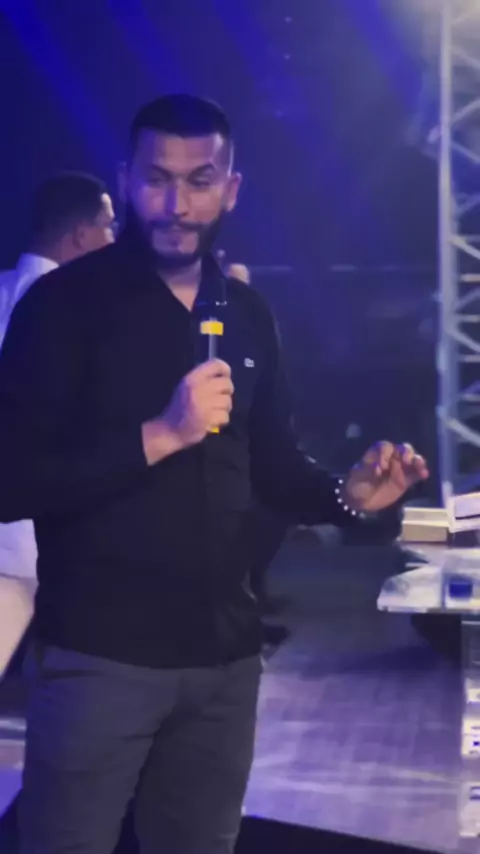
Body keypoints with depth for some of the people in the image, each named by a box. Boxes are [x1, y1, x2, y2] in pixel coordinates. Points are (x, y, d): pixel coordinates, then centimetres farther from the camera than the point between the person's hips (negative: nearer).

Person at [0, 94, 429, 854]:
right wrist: (160, 435, -25)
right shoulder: (65, 303, -8)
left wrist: (349, 495, -3)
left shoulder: (247, 315, 10)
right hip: (99, 653, -5)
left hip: (225, 654, 6)